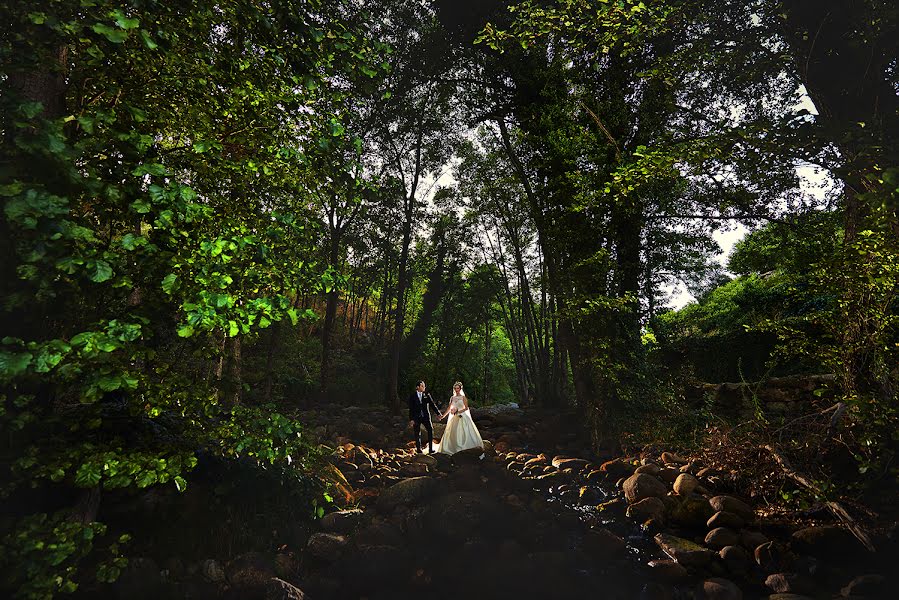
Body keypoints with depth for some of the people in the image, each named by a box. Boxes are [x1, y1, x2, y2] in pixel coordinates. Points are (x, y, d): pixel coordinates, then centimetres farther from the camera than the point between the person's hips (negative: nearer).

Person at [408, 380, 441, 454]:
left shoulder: (427, 395, 4)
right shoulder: (412, 396, -1)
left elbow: (432, 405, 4)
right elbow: (411, 409, 0)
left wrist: (438, 413, -4)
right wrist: (411, 419, -6)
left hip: (426, 417, 1)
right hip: (416, 418, -1)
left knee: (430, 430, -10)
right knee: (417, 434, 5)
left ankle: (431, 449, -4)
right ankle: (419, 449, 21)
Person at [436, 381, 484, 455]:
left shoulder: (463, 397, -1)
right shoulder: (452, 398, 11)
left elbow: (466, 408, -8)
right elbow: (449, 408, 14)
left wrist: (458, 411, -16)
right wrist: (443, 415, 9)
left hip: (463, 417, -5)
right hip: (454, 418, 5)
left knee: (464, 433, -10)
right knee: (453, 433, 1)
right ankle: (454, 449, 8)